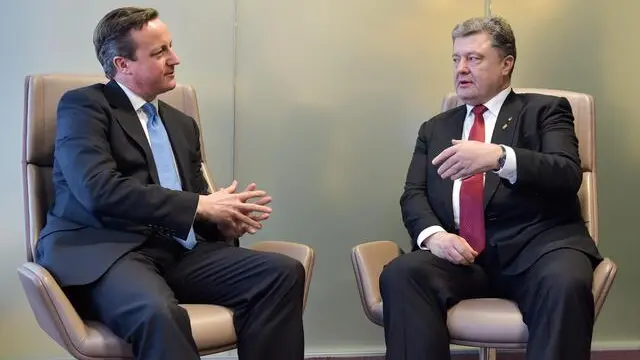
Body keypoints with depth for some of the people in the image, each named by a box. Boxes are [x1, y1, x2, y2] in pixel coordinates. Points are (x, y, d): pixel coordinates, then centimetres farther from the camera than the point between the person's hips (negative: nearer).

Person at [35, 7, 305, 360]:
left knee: (284, 272, -18)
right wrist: (199, 206, -13)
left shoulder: (182, 124, 24)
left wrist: (224, 218, -4)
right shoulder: (83, 105, 1)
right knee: (160, 313, -40)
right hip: (103, 251, -6)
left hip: (176, 252, 6)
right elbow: (99, 190, -15)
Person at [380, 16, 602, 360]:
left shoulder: (545, 110, 11)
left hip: (536, 245, -2)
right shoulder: (435, 128, 22)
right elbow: (413, 195, 12)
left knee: (566, 283, -35)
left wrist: (499, 156, -25)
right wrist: (433, 234, -12)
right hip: (461, 253, 3)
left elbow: (568, 174, -7)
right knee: (400, 274, -27)